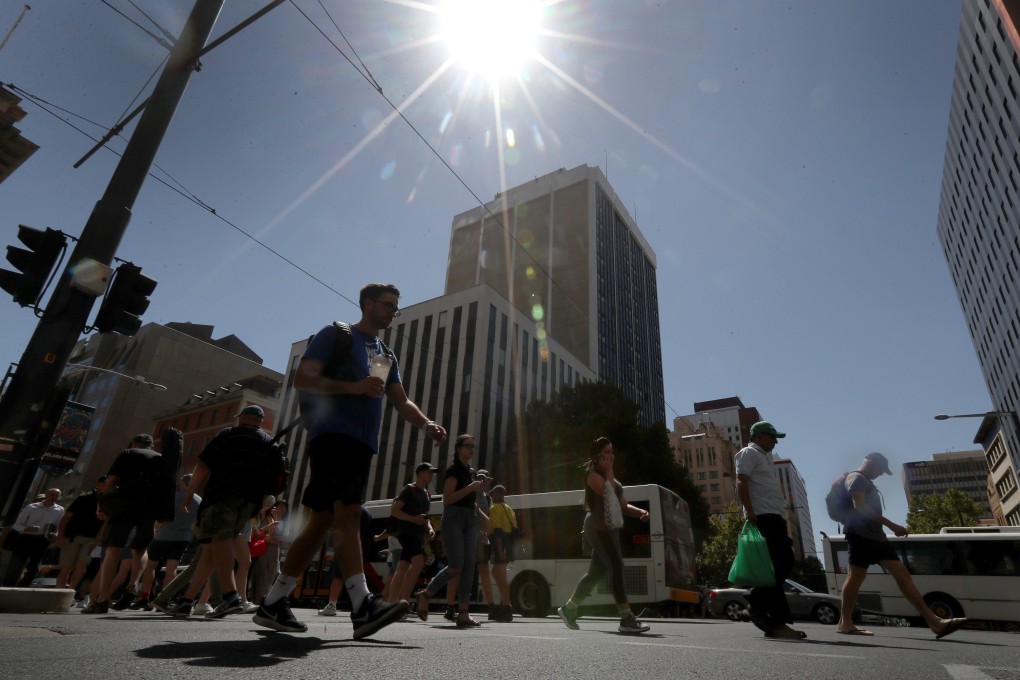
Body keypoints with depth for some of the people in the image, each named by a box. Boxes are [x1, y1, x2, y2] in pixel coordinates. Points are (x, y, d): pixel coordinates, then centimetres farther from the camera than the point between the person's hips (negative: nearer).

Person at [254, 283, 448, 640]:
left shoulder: (388, 356, 25)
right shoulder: (336, 333, 5)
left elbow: (401, 401, 14)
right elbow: (303, 379, -6)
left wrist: (426, 424, -5)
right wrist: (353, 387, -18)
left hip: (363, 443, 7)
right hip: (334, 433, -7)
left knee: (322, 522, 7)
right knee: (349, 515, -17)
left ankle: (272, 604, 17)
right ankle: (363, 606, -19)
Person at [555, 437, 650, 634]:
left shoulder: (610, 477, 22)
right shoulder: (592, 474, -3)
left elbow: (623, 505, 19)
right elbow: (607, 491, -17)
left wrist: (640, 511, 2)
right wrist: (609, 471, -4)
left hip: (610, 529, 9)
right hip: (598, 527, -9)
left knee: (596, 572, 12)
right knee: (616, 567, -18)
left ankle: (568, 608, 26)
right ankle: (627, 619, -20)